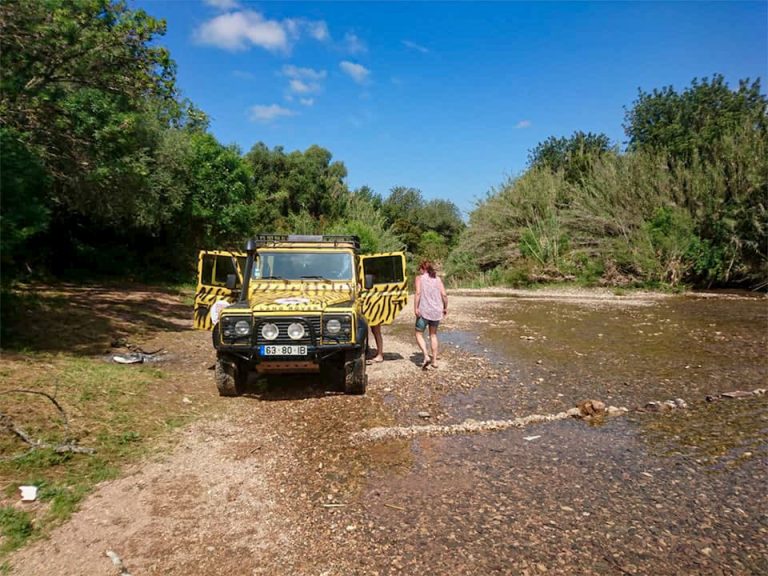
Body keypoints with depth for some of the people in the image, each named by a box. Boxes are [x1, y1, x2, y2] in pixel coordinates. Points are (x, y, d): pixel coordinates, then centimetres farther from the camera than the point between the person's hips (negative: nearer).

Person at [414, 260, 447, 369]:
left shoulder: (420, 278, 1)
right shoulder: (437, 279, 10)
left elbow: (418, 293, -13)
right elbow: (444, 295, 2)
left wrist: (415, 308, -14)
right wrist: (445, 308, 13)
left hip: (424, 310, -4)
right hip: (436, 311, 4)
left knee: (419, 334, 8)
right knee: (433, 334, 19)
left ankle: (426, 356, -12)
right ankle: (434, 360, 18)